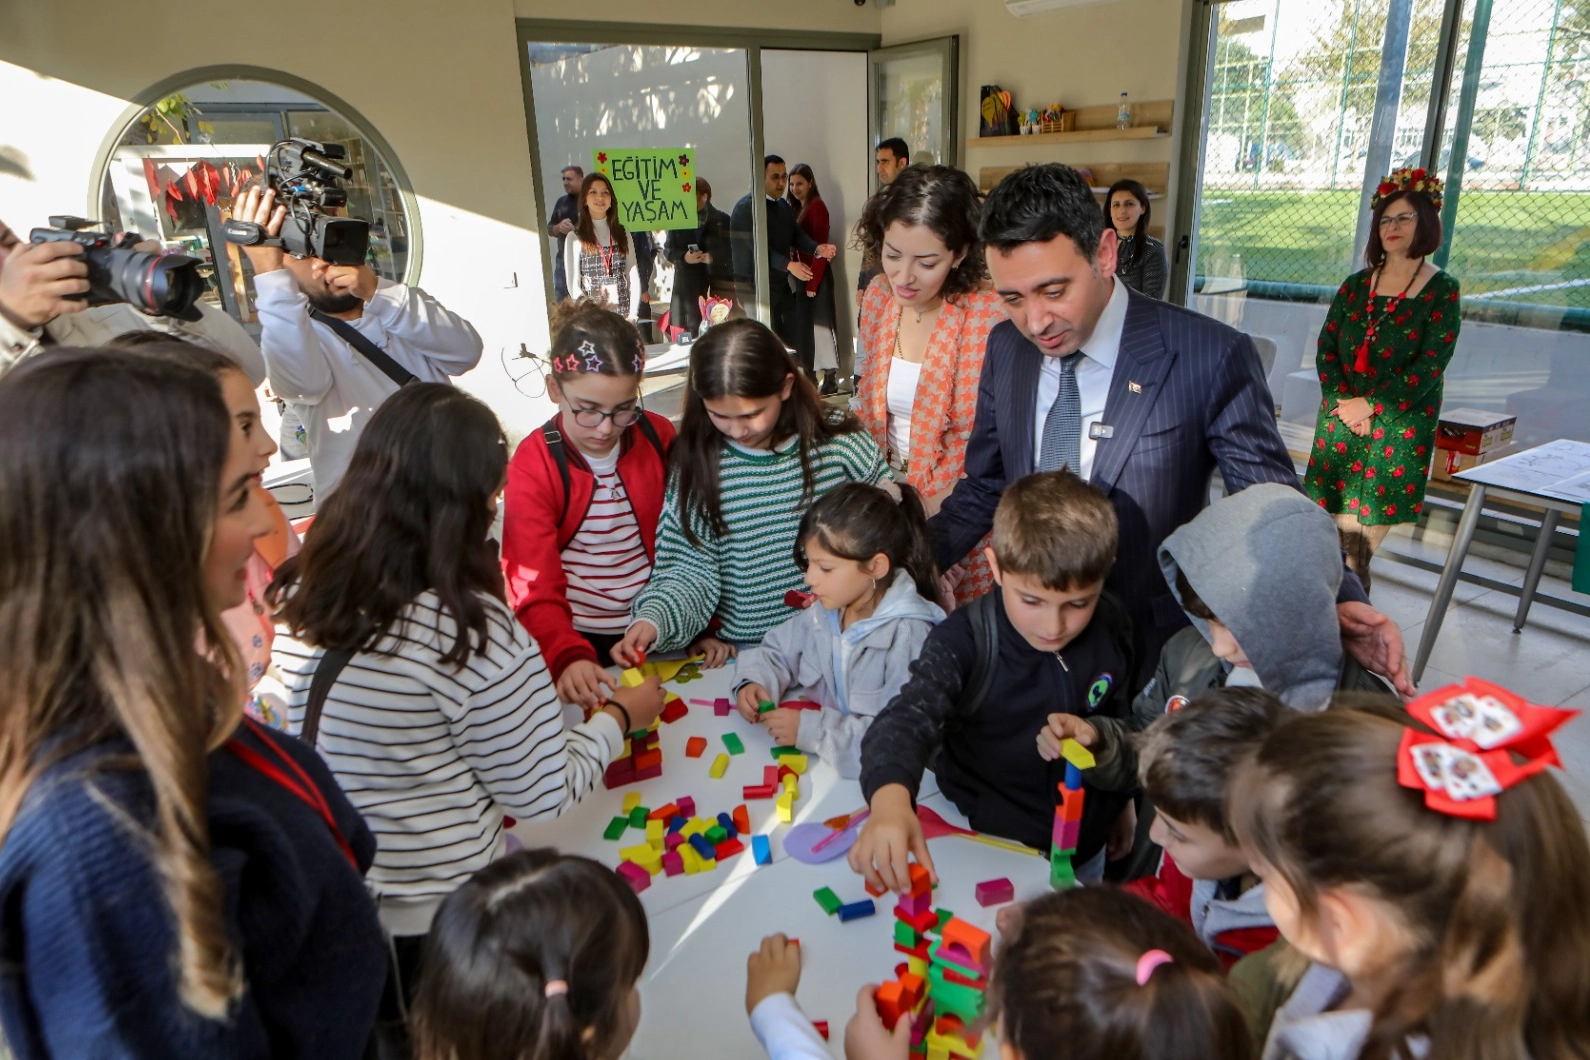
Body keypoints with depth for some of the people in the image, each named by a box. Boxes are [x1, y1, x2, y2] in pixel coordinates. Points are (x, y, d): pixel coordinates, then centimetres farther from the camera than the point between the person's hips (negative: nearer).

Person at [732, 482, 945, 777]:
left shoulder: (908, 635, -21)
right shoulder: (825, 611, 2)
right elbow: (777, 651, 18)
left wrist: (811, 730, -25)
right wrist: (755, 682, -4)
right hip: (819, 761, 4)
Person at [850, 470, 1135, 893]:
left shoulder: (1111, 626, -13)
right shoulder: (965, 641, -28)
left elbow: (1118, 718, 4)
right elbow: (908, 718, -43)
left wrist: (1119, 803, 16)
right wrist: (890, 797, -63)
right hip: (986, 846, -4)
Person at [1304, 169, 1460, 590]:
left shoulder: (1442, 290, -2)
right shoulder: (1356, 284, 10)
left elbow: (1430, 365, -9)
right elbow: (1326, 347, 4)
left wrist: (1370, 405, -14)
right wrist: (1341, 401, -10)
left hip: (1399, 428, -3)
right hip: (1341, 419, 3)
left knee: (1366, 535, -2)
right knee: (1337, 532, 2)